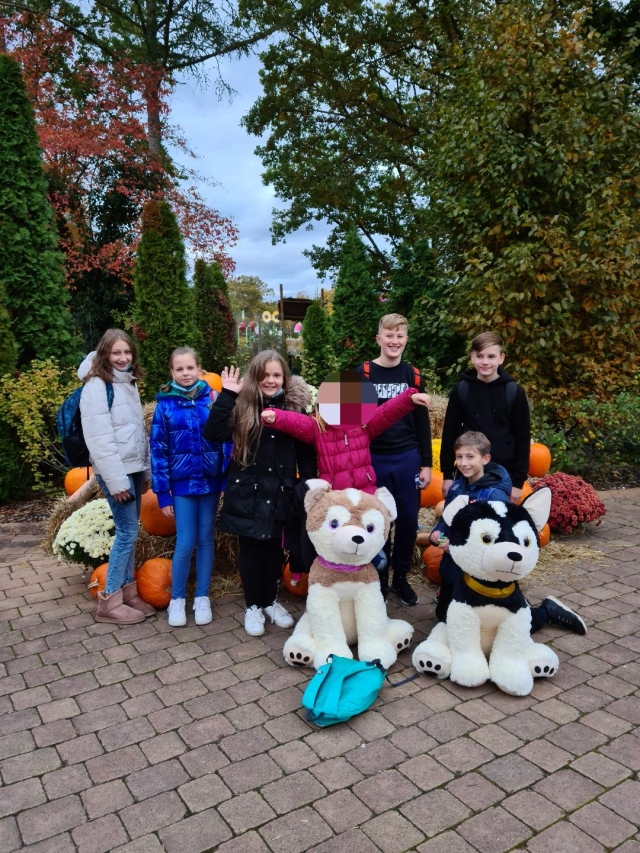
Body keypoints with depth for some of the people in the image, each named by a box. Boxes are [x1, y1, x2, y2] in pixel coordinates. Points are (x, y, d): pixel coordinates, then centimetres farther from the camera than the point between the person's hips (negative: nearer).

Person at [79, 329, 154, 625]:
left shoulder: (129, 382, 13)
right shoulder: (97, 385, -12)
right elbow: (99, 438, -18)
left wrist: (145, 470, 15)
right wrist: (116, 479, -19)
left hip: (133, 467, 8)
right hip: (115, 470, -8)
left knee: (129, 531, 11)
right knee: (127, 532, -6)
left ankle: (128, 592, 22)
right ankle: (109, 602, 6)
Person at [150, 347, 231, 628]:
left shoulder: (212, 399, -1)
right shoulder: (165, 404, -3)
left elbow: (226, 440, 0)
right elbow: (158, 450, -3)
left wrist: (229, 481, -5)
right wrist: (163, 493, -5)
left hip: (210, 482, 2)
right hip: (182, 484, -1)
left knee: (206, 540, 10)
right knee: (185, 543, -1)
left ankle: (202, 597, 24)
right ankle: (177, 599, 20)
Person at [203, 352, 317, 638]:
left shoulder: (294, 406, -1)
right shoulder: (242, 406, -6)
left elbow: (306, 452, 2)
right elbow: (213, 433, -19)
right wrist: (227, 395, -21)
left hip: (279, 492, 2)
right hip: (247, 492, -1)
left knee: (274, 548, 15)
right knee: (250, 550, 9)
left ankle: (271, 601, 34)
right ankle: (253, 606, 27)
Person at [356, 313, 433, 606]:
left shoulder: (413, 375, 6)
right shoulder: (363, 373, -3)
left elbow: (422, 422, 8)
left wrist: (426, 463, 6)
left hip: (407, 459, 3)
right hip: (374, 460, -2)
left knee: (408, 521, 8)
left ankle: (401, 577, 25)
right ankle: (379, 579, 23)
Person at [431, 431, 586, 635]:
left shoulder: (495, 495, -24)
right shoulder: (457, 487, -2)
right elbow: (446, 519, 9)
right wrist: (437, 533, -13)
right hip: (453, 569, 7)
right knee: (443, 616, 22)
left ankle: (548, 612, 28)